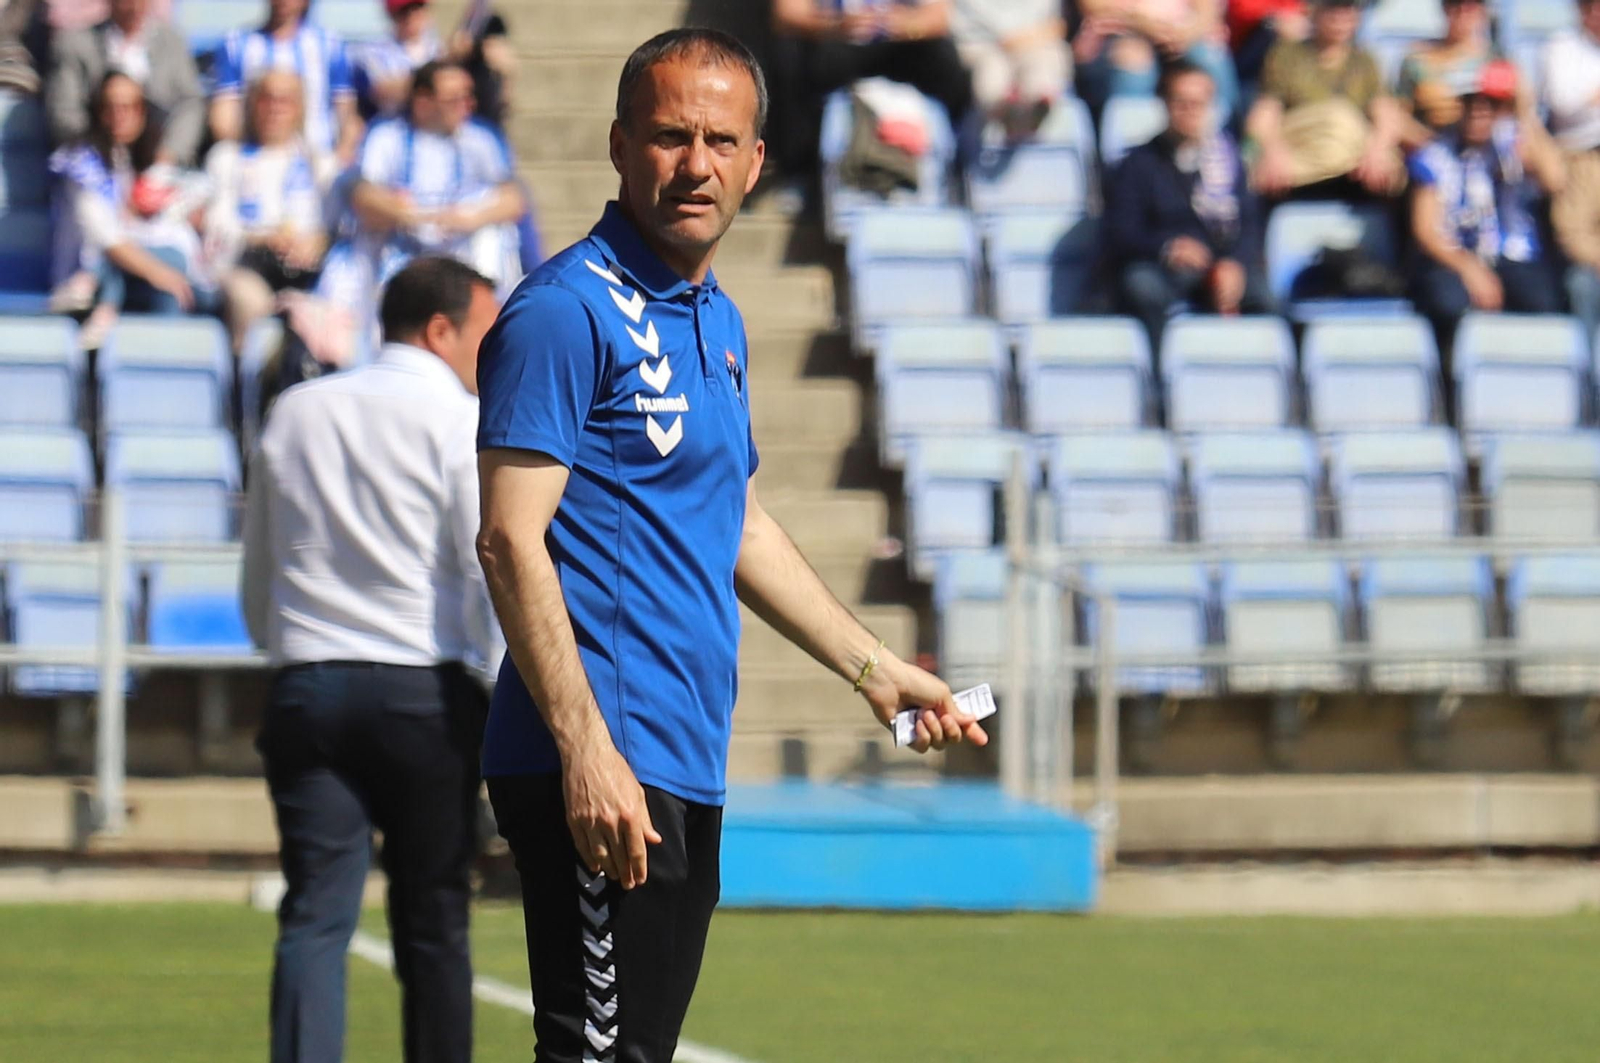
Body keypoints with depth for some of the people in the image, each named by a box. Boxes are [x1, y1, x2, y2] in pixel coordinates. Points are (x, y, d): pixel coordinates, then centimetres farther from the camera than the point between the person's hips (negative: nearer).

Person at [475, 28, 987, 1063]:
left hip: (688, 768, 9)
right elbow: (511, 539, -17)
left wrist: (876, 670, 32)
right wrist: (585, 750, -22)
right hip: (605, 770, -9)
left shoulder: (719, 320, 18)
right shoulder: (568, 310, -10)